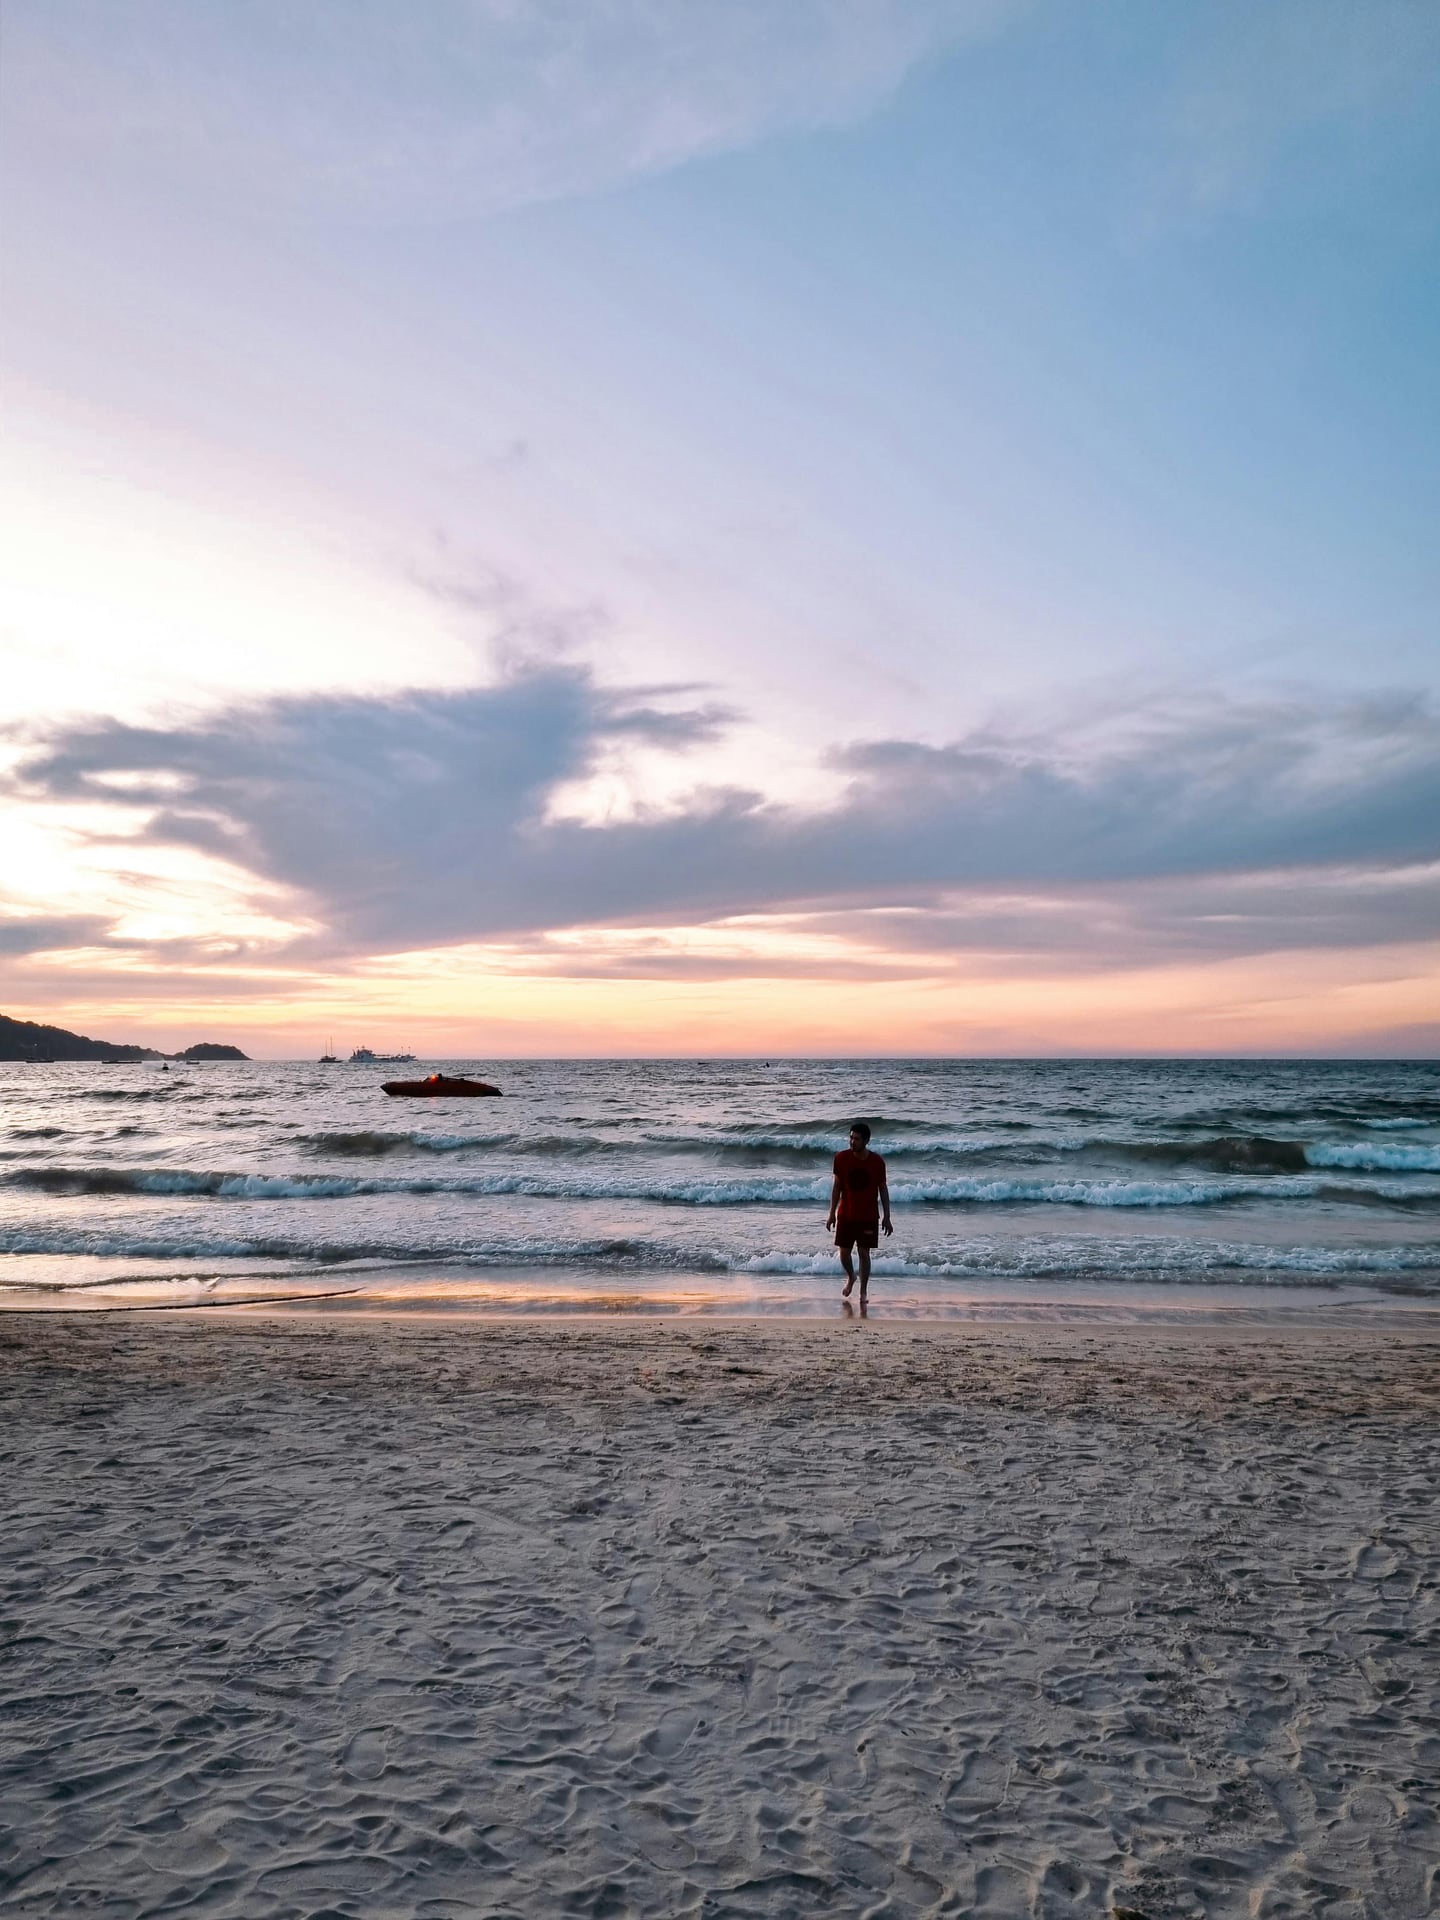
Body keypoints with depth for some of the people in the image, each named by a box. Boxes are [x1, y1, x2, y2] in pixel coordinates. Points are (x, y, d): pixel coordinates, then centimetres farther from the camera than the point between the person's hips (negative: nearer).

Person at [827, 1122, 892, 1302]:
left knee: (864, 1253, 2)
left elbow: (883, 1189, 0)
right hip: (846, 1215, 1)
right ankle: (850, 1277, 35)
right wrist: (832, 1214, -1)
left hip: (869, 1216, -1)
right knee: (844, 1252, 5)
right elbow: (837, 1186, 0)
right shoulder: (841, 1158, -8)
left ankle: (863, 1292, 16)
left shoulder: (877, 1162, -9)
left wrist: (886, 1217, -1)